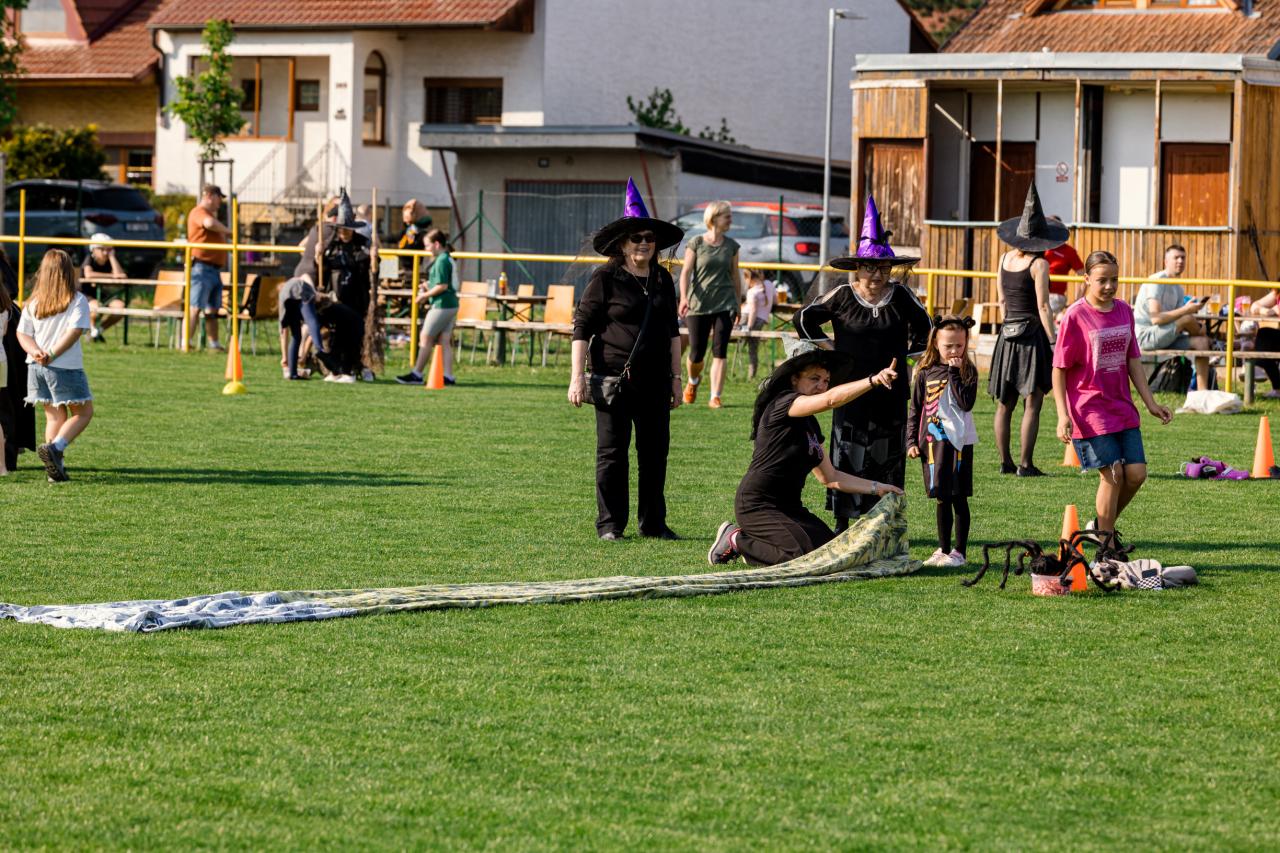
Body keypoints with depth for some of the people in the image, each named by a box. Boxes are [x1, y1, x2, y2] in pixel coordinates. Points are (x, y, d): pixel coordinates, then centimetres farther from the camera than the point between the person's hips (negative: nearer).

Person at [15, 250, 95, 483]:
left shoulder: (33, 302, 9)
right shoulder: (77, 301, -6)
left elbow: (22, 333, 3)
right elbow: (74, 331, -16)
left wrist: (36, 352, -11)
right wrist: (52, 356, -15)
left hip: (36, 368, 5)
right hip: (66, 367, -5)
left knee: (54, 415, 15)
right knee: (83, 412, 8)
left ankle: (56, 467, 6)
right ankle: (54, 448, -15)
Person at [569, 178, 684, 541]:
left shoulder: (663, 280, 12)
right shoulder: (605, 278, -4)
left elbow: (672, 331, 19)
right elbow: (582, 327, -4)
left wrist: (676, 377, 16)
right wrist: (577, 378, -9)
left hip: (654, 381, 5)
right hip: (614, 378, -5)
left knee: (655, 452, 6)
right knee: (612, 453, 0)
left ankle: (653, 522, 15)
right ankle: (610, 524, 8)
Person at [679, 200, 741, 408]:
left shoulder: (731, 246, 8)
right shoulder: (696, 243, -1)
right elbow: (686, 272, -6)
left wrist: (738, 304, 17)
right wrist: (684, 297, -20)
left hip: (725, 305, 2)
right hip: (698, 305, -2)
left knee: (720, 352, -8)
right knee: (697, 353, 3)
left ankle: (715, 397, -7)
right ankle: (693, 381, 36)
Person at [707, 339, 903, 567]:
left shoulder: (810, 425, 16)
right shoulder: (781, 403, -12)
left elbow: (830, 477, 20)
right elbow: (830, 400, -29)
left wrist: (876, 488, 12)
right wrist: (873, 381, -38)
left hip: (789, 507, 9)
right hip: (757, 506, -9)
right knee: (804, 555, -25)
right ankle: (736, 540, -2)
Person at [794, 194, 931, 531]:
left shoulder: (901, 296, 2)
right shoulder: (842, 296, -3)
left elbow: (922, 325, 20)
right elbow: (804, 317, 8)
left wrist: (908, 352, 12)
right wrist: (827, 348, 4)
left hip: (890, 392, 2)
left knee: (887, 461, 6)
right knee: (848, 459, 0)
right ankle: (843, 525, 6)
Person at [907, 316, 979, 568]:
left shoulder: (968, 372, -2)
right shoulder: (926, 373, 6)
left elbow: (966, 403, -17)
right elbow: (916, 409, 10)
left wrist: (954, 373, -17)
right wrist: (912, 441, 4)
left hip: (958, 442, -3)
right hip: (932, 443, 3)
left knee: (959, 498, 0)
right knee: (941, 498, 11)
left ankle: (959, 552, 4)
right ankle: (943, 549, 20)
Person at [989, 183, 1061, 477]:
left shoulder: (1004, 259, 8)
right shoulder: (1038, 264, -10)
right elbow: (1043, 308, -13)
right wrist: (1053, 342, -11)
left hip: (1007, 333, 6)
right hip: (1032, 333, -6)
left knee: (1004, 403, 11)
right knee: (1032, 403, -4)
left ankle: (1005, 461, 14)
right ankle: (1025, 463, -7)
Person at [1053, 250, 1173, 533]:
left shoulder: (1124, 311, 7)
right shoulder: (1076, 316, -10)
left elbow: (1133, 360, 14)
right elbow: (1059, 369, -8)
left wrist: (1150, 402, 11)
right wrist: (1063, 415, -15)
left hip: (1123, 408, 6)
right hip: (1090, 409, -6)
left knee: (1136, 473, 1)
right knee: (1112, 475, -9)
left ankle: (1102, 525, 24)